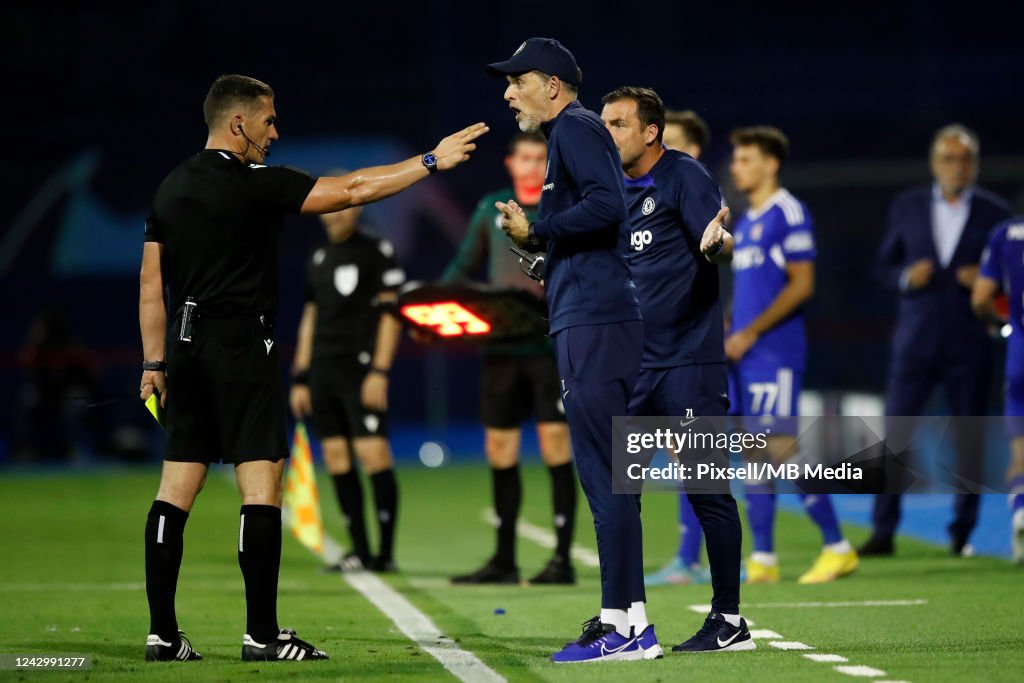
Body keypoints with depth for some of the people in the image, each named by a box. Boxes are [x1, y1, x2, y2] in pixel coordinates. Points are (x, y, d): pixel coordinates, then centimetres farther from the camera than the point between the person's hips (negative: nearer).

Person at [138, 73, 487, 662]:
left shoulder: (171, 189, 12)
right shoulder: (255, 184, -9)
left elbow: (151, 286, 13)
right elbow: (353, 190, -9)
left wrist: (155, 363, 16)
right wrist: (432, 162, -1)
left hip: (186, 348, 8)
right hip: (242, 348, -8)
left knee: (177, 490, 5)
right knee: (262, 482, -6)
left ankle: (162, 633, 4)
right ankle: (262, 634, -9)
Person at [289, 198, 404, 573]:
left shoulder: (378, 251, -1)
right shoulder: (319, 259, 19)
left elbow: (390, 312, -6)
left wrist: (379, 371, -14)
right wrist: (300, 378, 17)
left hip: (360, 367, -7)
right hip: (323, 371, 7)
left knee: (373, 453, -14)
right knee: (337, 457, 3)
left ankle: (386, 552, -9)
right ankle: (360, 552, 8)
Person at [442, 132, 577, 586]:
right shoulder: (491, 209, 13)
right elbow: (464, 267, 18)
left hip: (551, 343, -4)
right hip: (501, 344, 4)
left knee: (555, 442, -8)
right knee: (499, 447, 6)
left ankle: (563, 558, -2)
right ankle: (504, 560, 15)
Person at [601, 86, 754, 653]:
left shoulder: (685, 177, -8)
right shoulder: (617, 190, 14)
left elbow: (723, 247, -19)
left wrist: (715, 243, -42)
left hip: (688, 361, -8)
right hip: (633, 366, 8)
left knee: (706, 488, -5)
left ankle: (729, 621, 0)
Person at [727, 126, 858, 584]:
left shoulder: (787, 214, -8)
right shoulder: (746, 221, 18)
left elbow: (801, 284, -14)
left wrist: (750, 332, -16)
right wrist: (727, 332, 9)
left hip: (775, 351, -9)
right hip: (744, 355, 9)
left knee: (782, 448, -10)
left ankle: (838, 548, -1)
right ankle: (763, 561, 7)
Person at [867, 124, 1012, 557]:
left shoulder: (995, 213, 3)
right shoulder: (906, 207, 8)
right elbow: (885, 265, 12)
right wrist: (907, 277, -9)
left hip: (969, 342, -1)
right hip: (916, 338, 1)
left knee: (969, 439, 2)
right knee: (895, 432, -4)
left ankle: (962, 532, 11)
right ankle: (883, 530, 0)